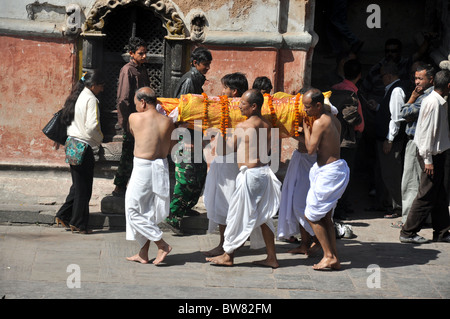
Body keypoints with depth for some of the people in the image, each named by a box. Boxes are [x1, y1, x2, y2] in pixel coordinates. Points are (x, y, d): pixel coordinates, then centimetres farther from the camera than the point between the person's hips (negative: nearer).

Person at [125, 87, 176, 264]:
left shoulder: (134, 118, -10)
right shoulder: (168, 122, 0)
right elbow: (169, 149, 7)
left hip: (143, 168, -6)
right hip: (162, 167, 6)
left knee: (133, 210, 4)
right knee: (148, 211, 16)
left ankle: (162, 245, -2)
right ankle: (143, 253, 21)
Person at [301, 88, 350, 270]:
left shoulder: (320, 123, -18)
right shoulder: (333, 120, 11)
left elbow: (311, 149, -15)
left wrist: (306, 127, -3)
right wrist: (307, 130, 14)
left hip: (328, 172, -10)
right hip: (336, 167, 10)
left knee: (311, 215, 0)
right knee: (325, 217, 14)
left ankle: (329, 256, -1)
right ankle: (334, 258, 14)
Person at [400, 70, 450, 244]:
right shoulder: (432, 102, -19)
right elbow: (427, 132, -20)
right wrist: (427, 160, -19)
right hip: (431, 155, -9)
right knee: (426, 196, -4)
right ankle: (408, 233, 3)